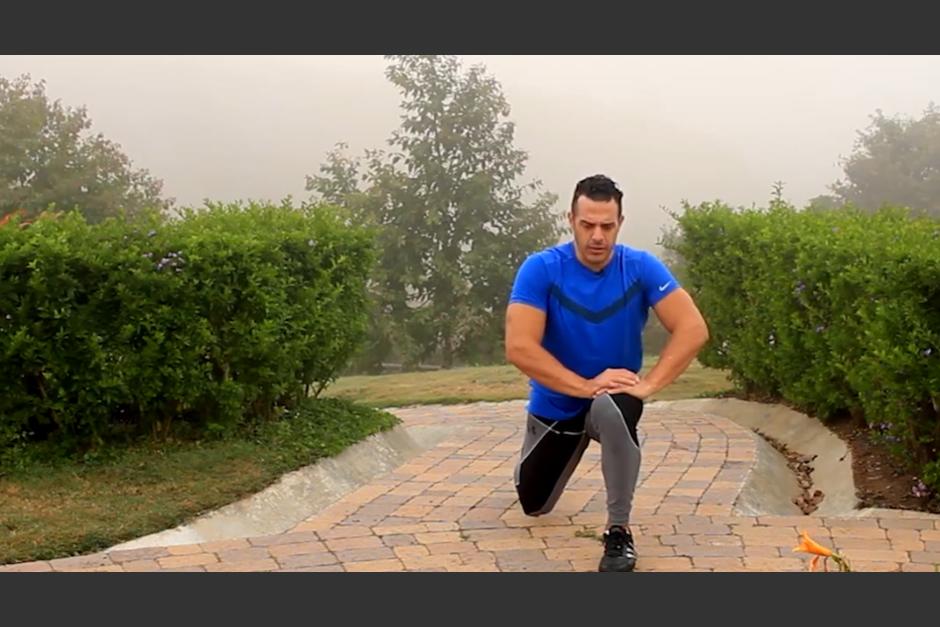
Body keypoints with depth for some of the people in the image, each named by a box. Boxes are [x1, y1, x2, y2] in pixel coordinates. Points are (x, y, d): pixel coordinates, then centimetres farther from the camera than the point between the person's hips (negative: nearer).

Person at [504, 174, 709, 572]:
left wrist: (647, 385, -33)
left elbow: (693, 329, -23)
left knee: (612, 409, -39)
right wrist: (586, 385, -34)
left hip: (614, 396, -1)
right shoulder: (541, 269, -21)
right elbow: (519, 348, -28)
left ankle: (619, 531, -22)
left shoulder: (641, 267, -17)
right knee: (534, 507, 15)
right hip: (556, 404, 1)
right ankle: (540, 459, 53)